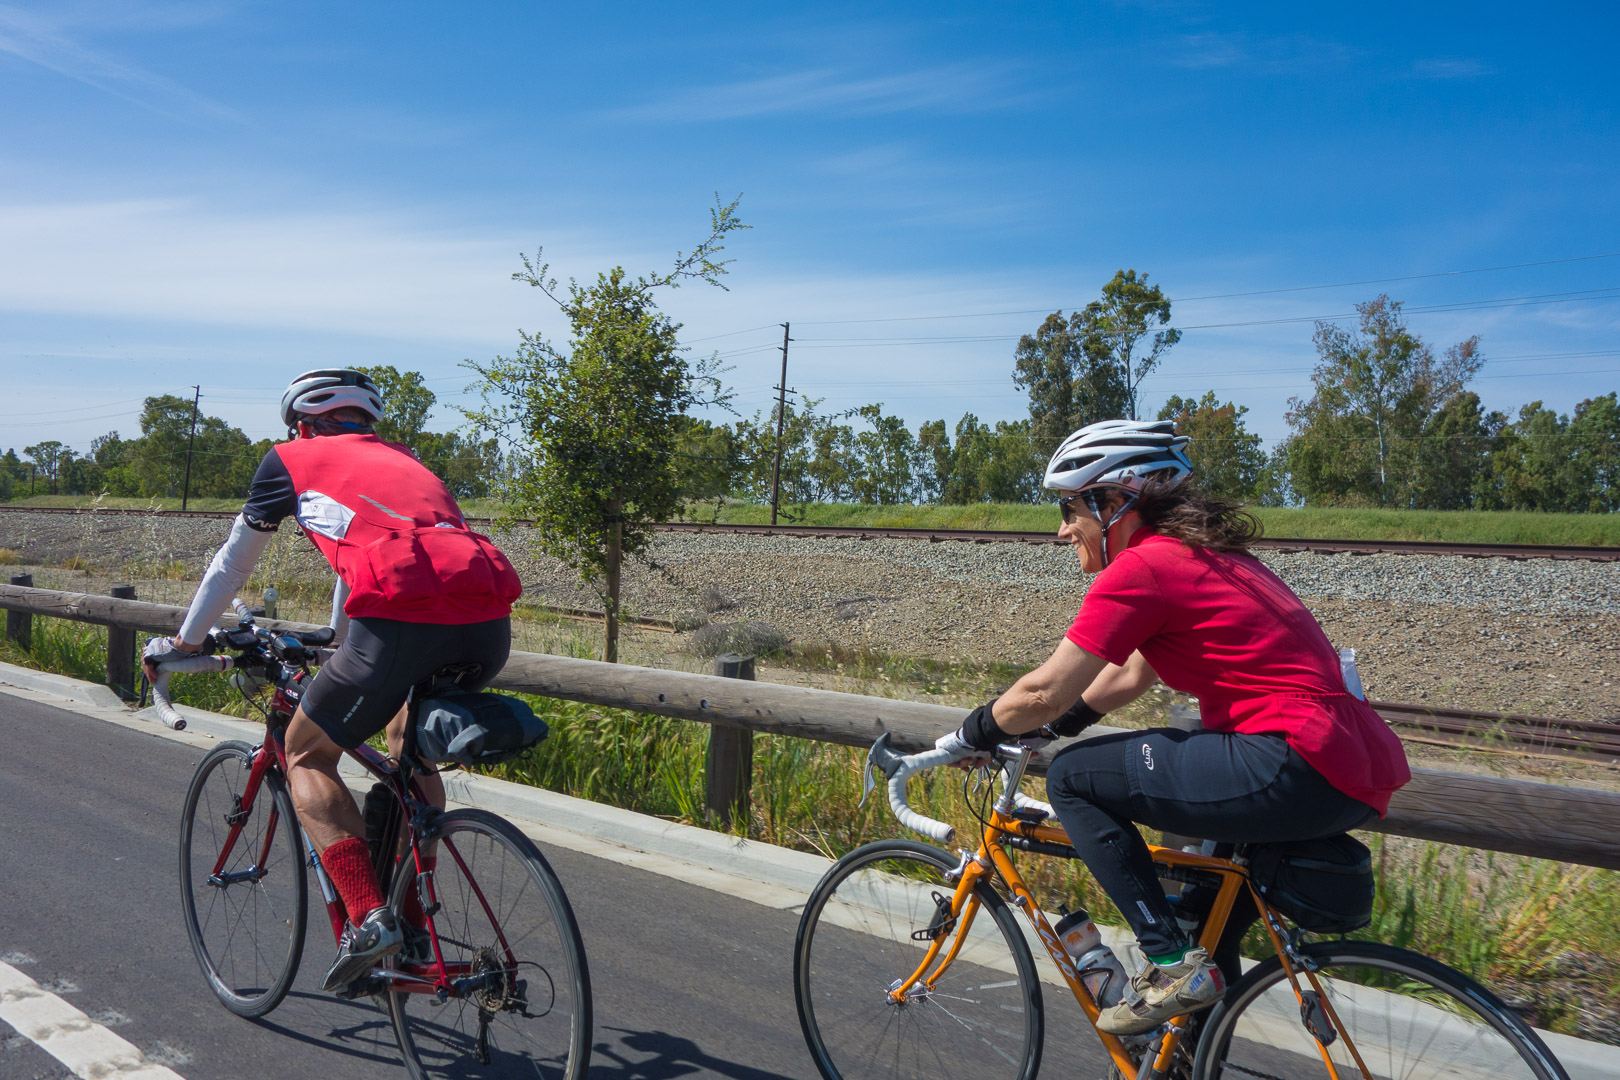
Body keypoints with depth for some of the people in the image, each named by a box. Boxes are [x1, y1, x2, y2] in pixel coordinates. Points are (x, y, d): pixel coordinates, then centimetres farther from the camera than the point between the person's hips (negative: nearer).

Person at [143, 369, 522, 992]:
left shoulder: (291, 461, 22)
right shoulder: (399, 460, 36)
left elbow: (233, 563, 30)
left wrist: (181, 643, 46)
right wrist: (336, 638, 63)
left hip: (403, 621, -6)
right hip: (490, 627, 6)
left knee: (306, 756, 17)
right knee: (409, 744, 31)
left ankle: (368, 917, 2)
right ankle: (415, 917, 31)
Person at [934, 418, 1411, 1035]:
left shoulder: (1141, 567, -10)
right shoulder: (1201, 553, 20)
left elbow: (1043, 693, -9)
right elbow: (1128, 677, 27)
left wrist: (971, 737, 9)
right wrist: (1023, 731, 27)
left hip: (1299, 770, -10)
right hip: (1358, 775, 10)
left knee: (1072, 778, -4)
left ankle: (1174, 964, 0)